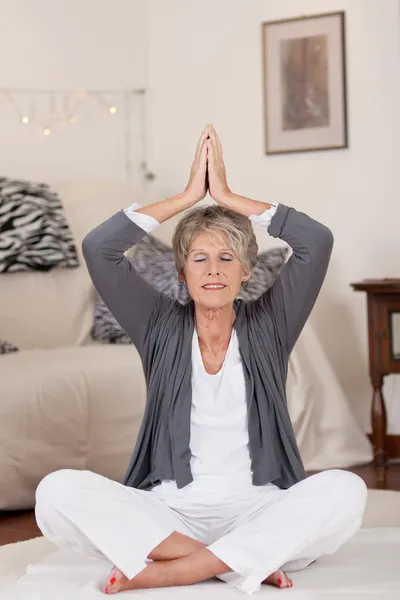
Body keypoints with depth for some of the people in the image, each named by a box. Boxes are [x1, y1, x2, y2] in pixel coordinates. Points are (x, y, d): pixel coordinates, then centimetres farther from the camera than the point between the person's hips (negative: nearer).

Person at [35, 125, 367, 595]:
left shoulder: (267, 326, 8)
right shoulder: (162, 328, 9)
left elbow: (317, 241, -4)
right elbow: (98, 247, -2)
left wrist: (227, 197, 0)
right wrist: (188, 195, 1)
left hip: (258, 511, 0)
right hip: (169, 513, 0)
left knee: (345, 490, -31)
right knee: (57, 491, -27)